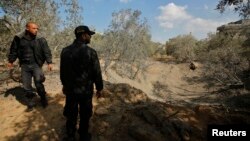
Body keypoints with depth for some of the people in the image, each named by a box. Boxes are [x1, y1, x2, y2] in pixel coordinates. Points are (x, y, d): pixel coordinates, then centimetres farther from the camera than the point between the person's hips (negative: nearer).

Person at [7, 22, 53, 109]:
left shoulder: (41, 40, -5)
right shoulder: (19, 38, -1)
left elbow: (47, 51, -5)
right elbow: (13, 50, 11)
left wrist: (49, 62, -12)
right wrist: (11, 61, 16)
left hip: (36, 65, -2)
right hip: (24, 65, 2)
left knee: (38, 83, -10)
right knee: (26, 85, 9)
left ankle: (43, 98, 12)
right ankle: (30, 101, 26)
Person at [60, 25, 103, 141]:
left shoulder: (65, 51, -3)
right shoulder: (90, 52, -19)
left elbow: (62, 70, 7)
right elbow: (97, 73, -14)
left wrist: (64, 84, 21)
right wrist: (99, 88, -1)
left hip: (70, 89, 5)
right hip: (86, 90, -4)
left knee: (71, 113, 20)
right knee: (85, 115, 15)